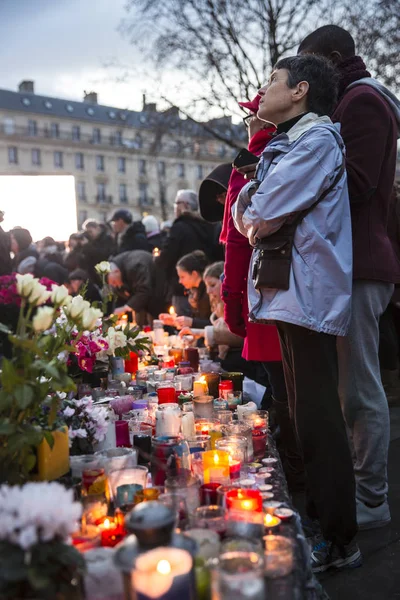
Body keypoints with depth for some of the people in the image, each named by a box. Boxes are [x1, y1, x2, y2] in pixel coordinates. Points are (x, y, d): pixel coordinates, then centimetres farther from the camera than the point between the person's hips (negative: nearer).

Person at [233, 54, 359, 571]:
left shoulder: (317, 137, -9)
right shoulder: (286, 143, 21)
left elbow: (265, 213, -16)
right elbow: (244, 207, 19)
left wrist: (255, 219, 2)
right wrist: (254, 219, 0)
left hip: (307, 290, -9)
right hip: (288, 290, 10)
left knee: (316, 417, -5)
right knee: (303, 412, 15)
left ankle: (338, 540, 6)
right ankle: (317, 514, 29)